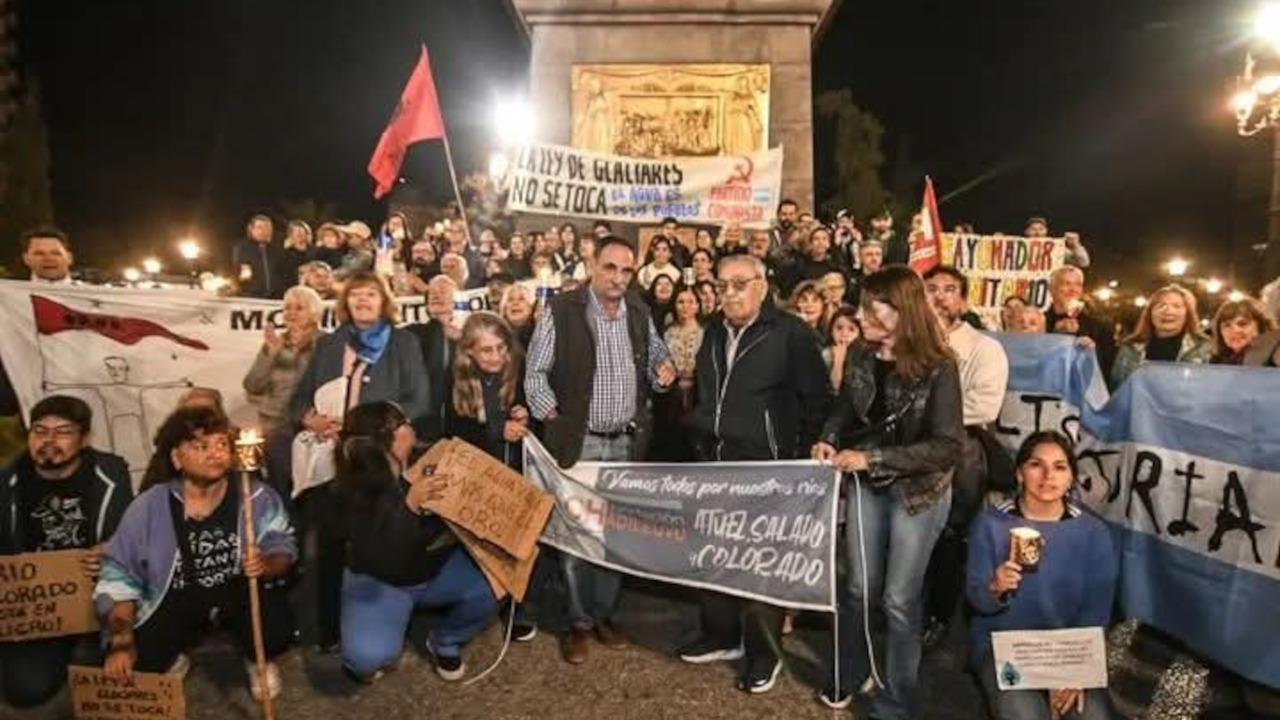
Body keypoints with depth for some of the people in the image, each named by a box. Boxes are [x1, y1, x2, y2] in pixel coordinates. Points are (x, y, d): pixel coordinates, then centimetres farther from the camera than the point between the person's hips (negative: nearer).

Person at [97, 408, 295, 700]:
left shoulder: (258, 497, -13)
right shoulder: (148, 508, -11)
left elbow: (283, 549, -5)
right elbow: (119, 576, -8)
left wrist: (266, 565, -30)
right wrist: (121, 642, -17)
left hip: (241, 594, -1)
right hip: (177, 599, 2)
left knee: (275, 635, -27)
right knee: (129, 665, -15)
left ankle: (257, 659, 13)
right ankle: (172, 662, 23)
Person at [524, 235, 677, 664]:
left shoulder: (639, 313, 6)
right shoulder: (560, 310, -8)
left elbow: (655, 357, 19)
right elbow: (536, 372, -5)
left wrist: (663, 371, -4)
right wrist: (554, 420, -14)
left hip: (627, 441, 4)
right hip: (578, 441, -4)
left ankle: (603, 614, 27)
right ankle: (578, 622, 19)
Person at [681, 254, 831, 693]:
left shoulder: (791, 333, -10)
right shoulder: (714, 330, 10)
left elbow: (816, 398, -9)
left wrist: (801, 455, -9)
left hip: (765, 466, -6)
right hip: (714, 460, 7)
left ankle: (764, 653, 20)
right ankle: (721, 635, 33)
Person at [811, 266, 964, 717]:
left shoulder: (937, 367, -19)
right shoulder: (860, 355, -5)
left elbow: (946, 446, -21)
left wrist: (872, 456, -26)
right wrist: (829, 439, -12)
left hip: (918, 490, -4)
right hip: (865, 484, 4)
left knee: (899, 599, 7)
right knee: (859, 588, 15)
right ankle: (851, 672, 39)